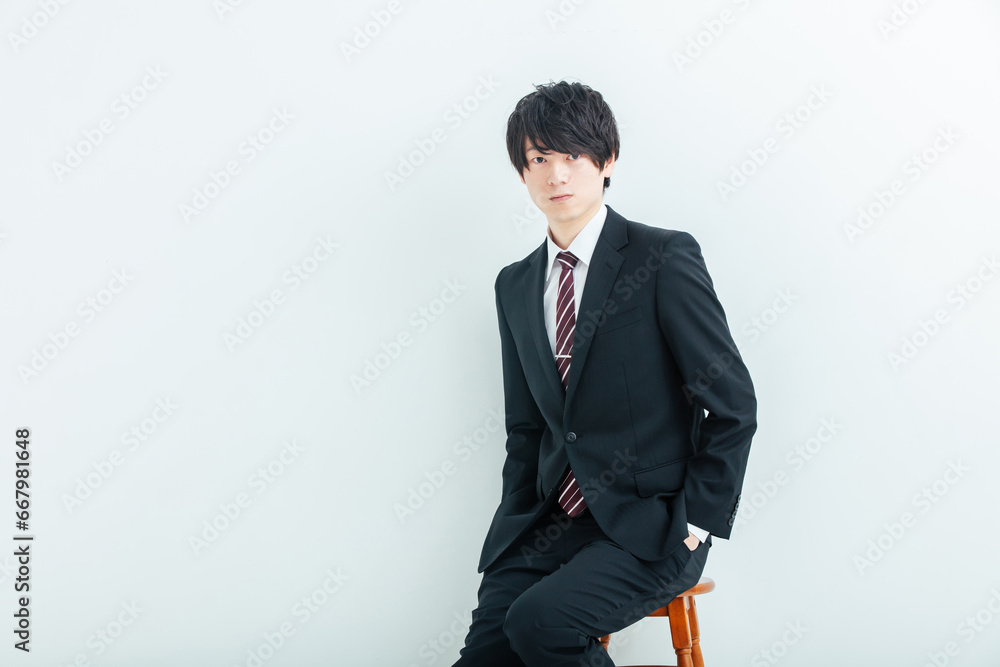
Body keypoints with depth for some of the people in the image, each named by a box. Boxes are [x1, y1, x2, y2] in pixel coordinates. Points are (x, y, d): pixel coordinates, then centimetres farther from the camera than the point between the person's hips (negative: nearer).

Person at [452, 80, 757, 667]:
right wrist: (519, 525, 6)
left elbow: (734, 405, -6)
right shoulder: (516, 285, 10)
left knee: (540, 619, -26)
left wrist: (695, 521, -8)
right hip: (551, 521, 5)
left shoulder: (663, 259, -8)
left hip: (650, 527, -5)